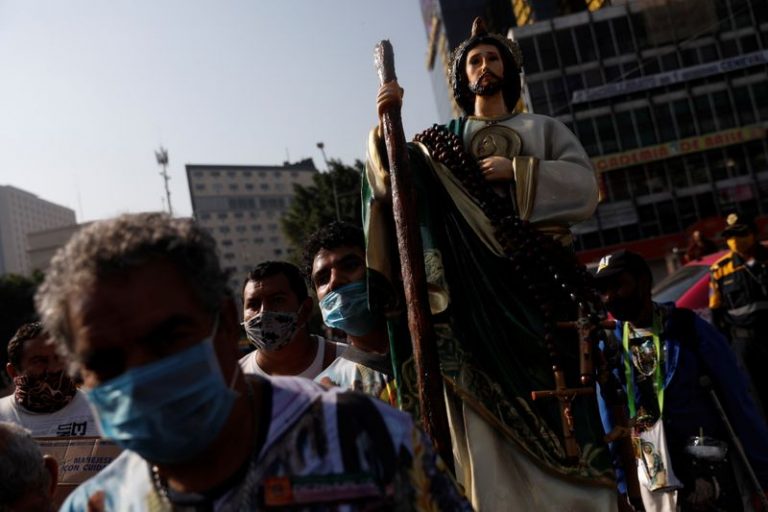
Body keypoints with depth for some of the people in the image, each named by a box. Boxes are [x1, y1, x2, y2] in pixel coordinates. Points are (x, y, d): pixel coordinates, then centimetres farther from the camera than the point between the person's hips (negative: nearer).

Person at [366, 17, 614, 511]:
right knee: (490, 418, -7)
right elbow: (396, 182, 5)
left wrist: (515, 170, -6)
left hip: (535, 280, 0)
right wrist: (387, 123, -7)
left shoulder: (544, 128, 19)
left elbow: (586, 187, 3)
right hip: (476, 285, 1)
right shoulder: (444, 140, 21)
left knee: (557, 401, -7)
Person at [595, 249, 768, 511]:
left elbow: (736, 398, -4)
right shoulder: (608, 346, -1)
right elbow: (612, 421, 6)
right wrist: (625, 485, 9)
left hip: (709, 476, -2)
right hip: (654, 488, 2)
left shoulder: (689, 328, -8)